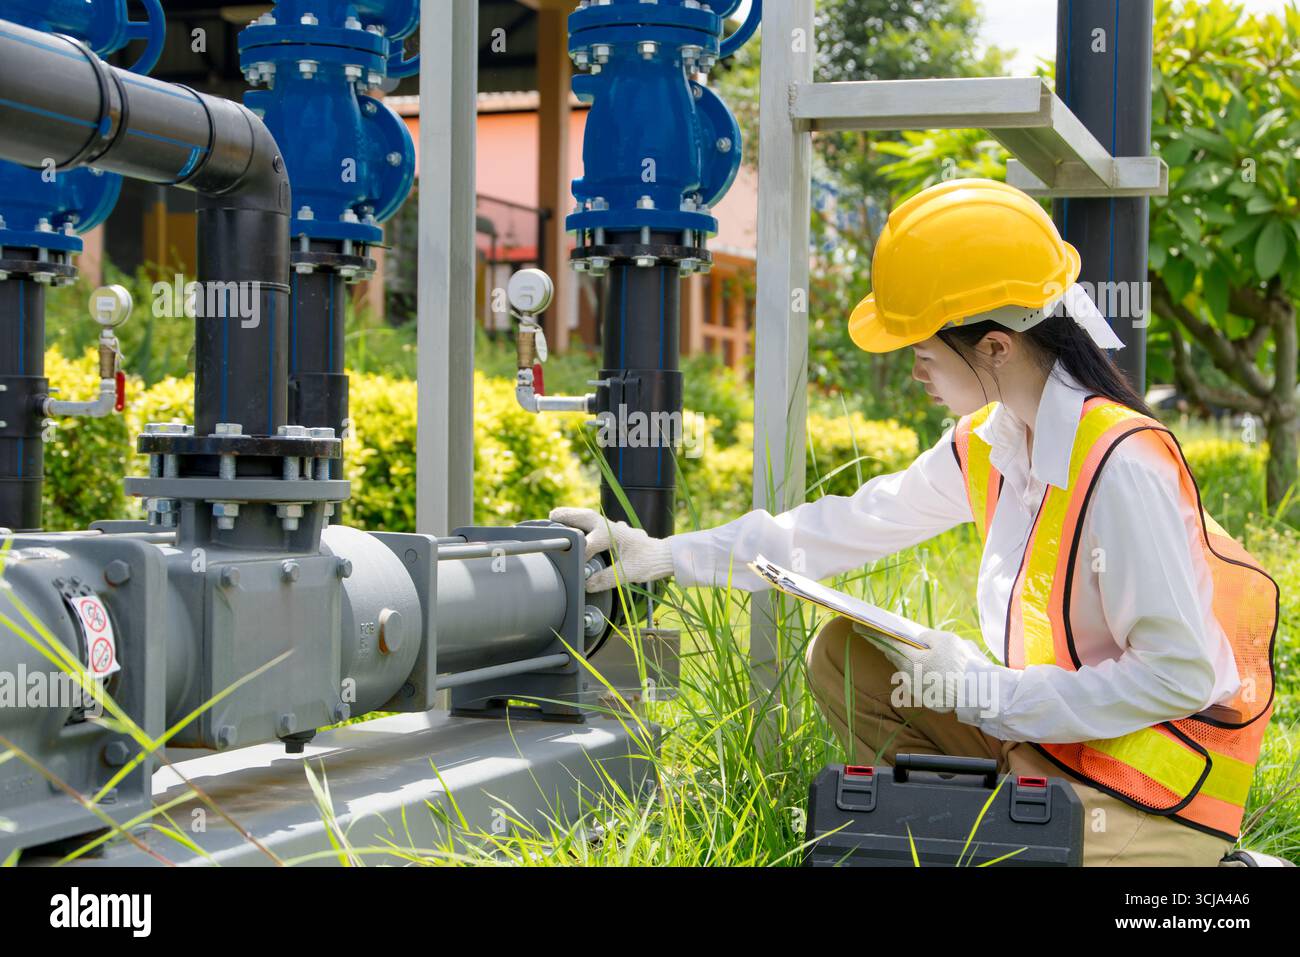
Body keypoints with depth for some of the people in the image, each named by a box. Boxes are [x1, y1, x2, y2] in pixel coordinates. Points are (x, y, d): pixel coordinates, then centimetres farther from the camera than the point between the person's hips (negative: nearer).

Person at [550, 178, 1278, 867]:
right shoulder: (986, 444, 1)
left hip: (1156, 798, -9)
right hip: (1046, 732, 9)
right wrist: (660, 556, 8)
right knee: (844, 656, 6)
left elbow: (1181, 675, -25)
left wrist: (990, 691, -19)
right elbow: (849, 527, 9)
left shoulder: (1122, 468, -26)